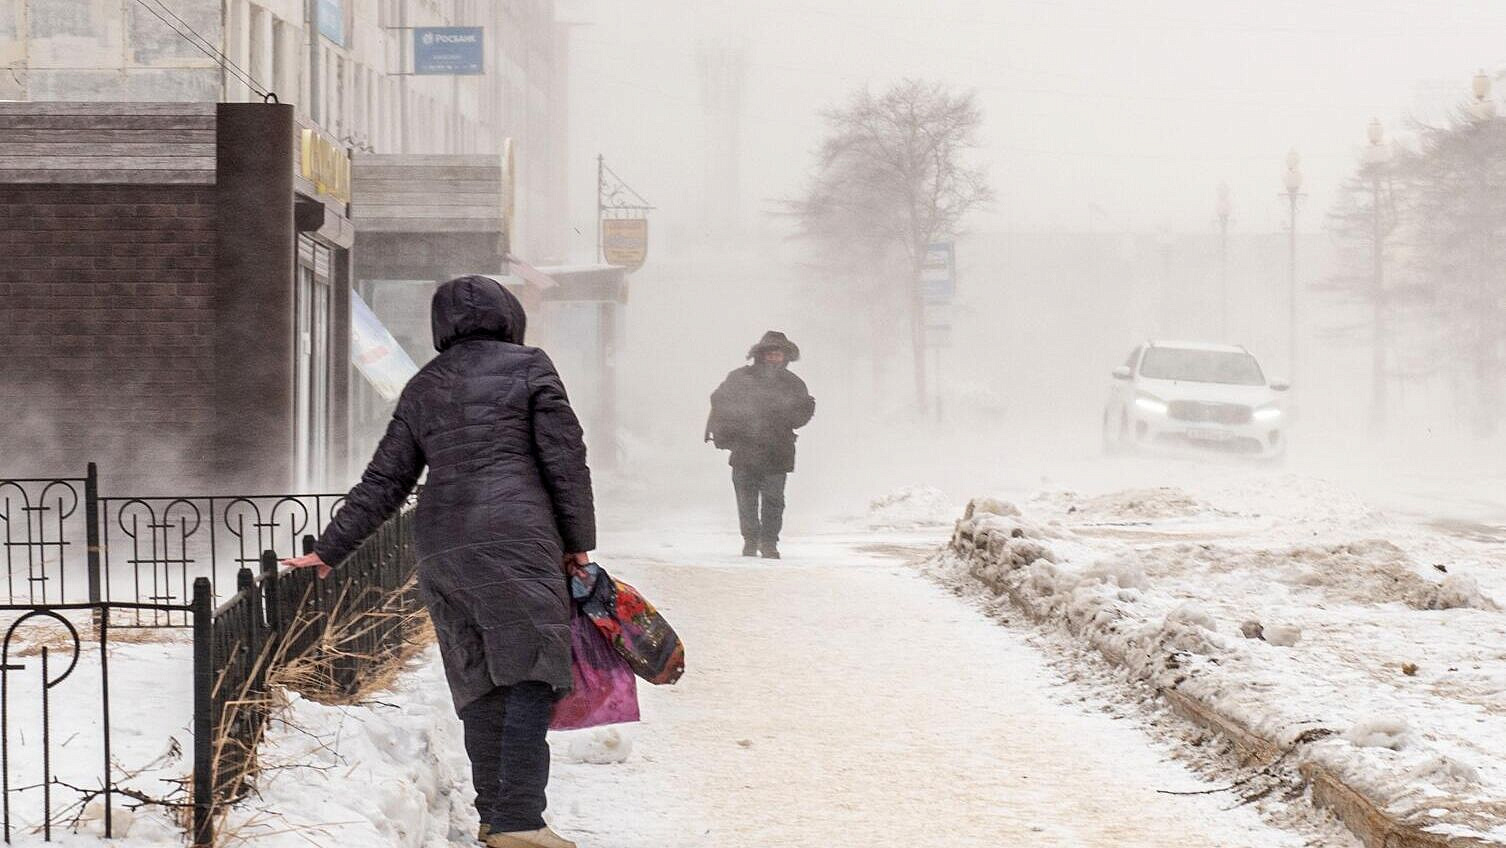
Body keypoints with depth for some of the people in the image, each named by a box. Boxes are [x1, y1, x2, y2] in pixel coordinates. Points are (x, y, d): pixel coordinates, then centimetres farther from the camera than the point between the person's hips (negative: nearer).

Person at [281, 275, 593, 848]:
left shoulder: (422, 387, 19)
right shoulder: (529, 366, 6)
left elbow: (384, 482, 17)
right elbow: (565, 458, 1)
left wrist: (330, 549, 22)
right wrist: (577, 540, 9)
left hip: (441, 545, 5)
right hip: (515, 537, -5)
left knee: (481, 678, 10)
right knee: (530, 674, -8)